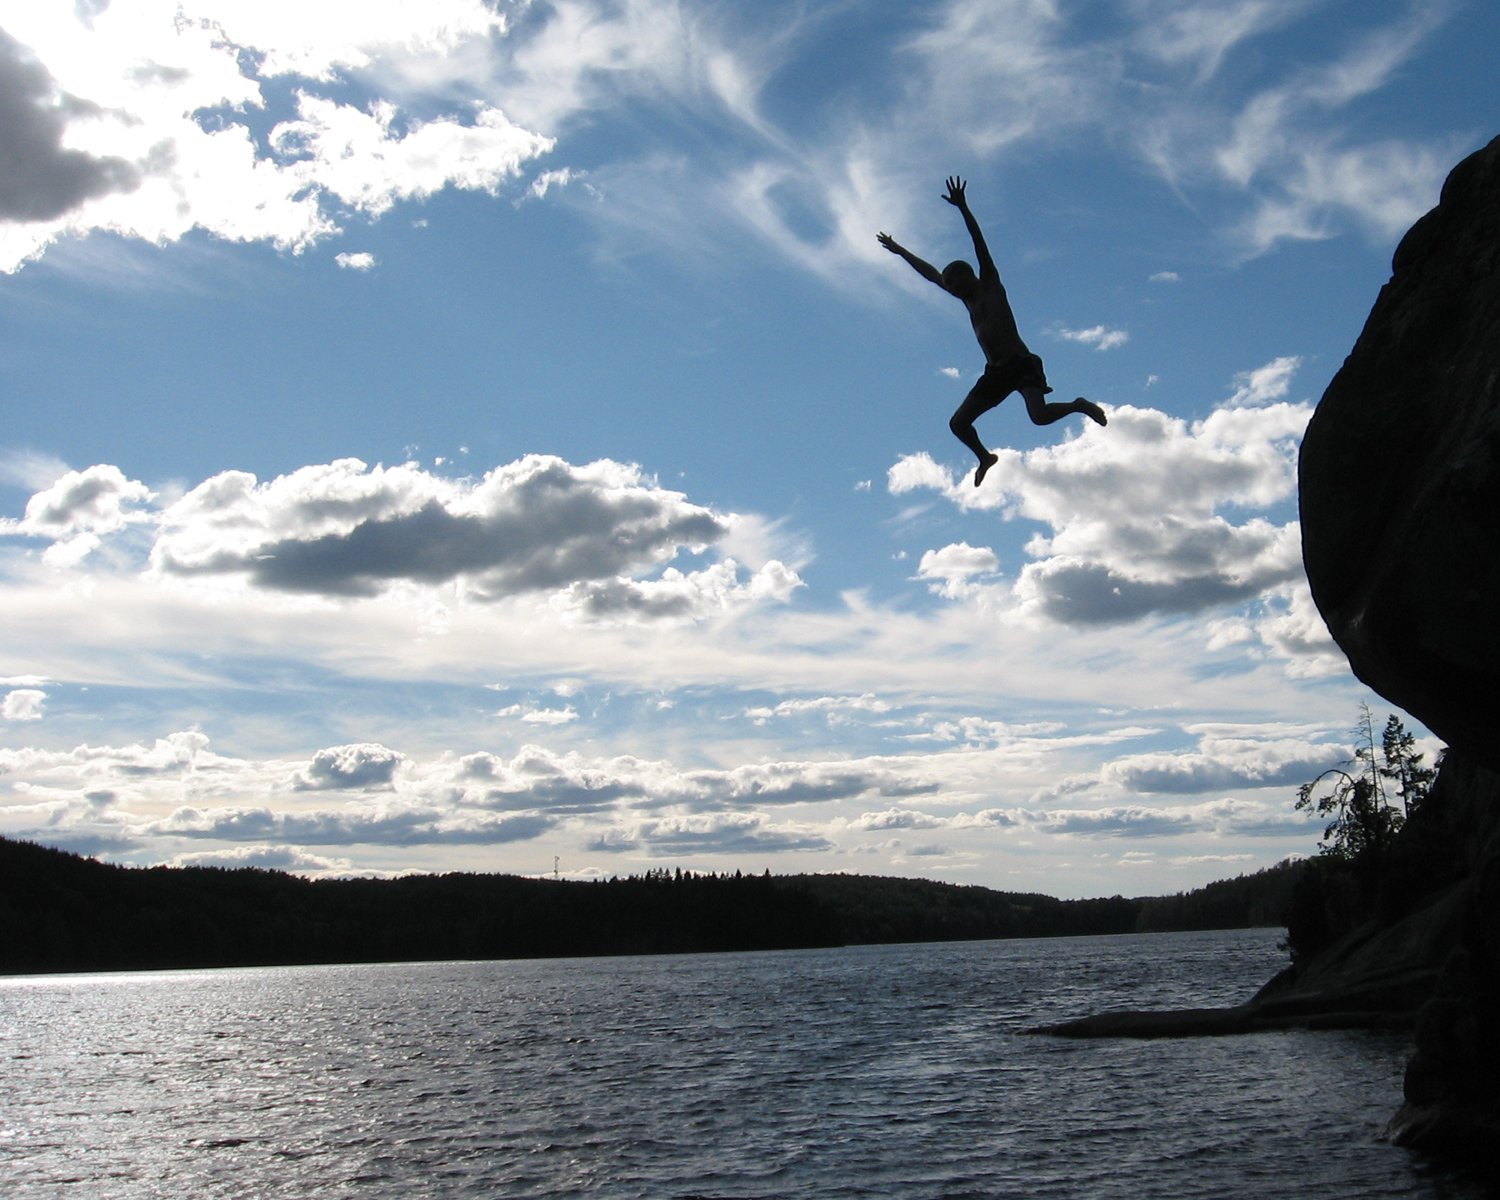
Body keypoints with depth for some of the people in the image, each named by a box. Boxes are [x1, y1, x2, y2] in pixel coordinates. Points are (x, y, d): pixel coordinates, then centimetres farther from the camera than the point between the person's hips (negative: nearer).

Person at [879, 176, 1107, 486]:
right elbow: (930, 273, 25)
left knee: (1039, 416, -28)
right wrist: (901, 251, 31)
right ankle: (985, 457, 31)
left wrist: (963, 208, -24)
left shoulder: (991, 286, -2)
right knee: (958, 423, 5)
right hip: (996, 373, 8)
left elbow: (980, 244, -14)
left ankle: (1079, 406, 1)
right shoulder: (968, 298, 16)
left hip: (1022, 364, -8)